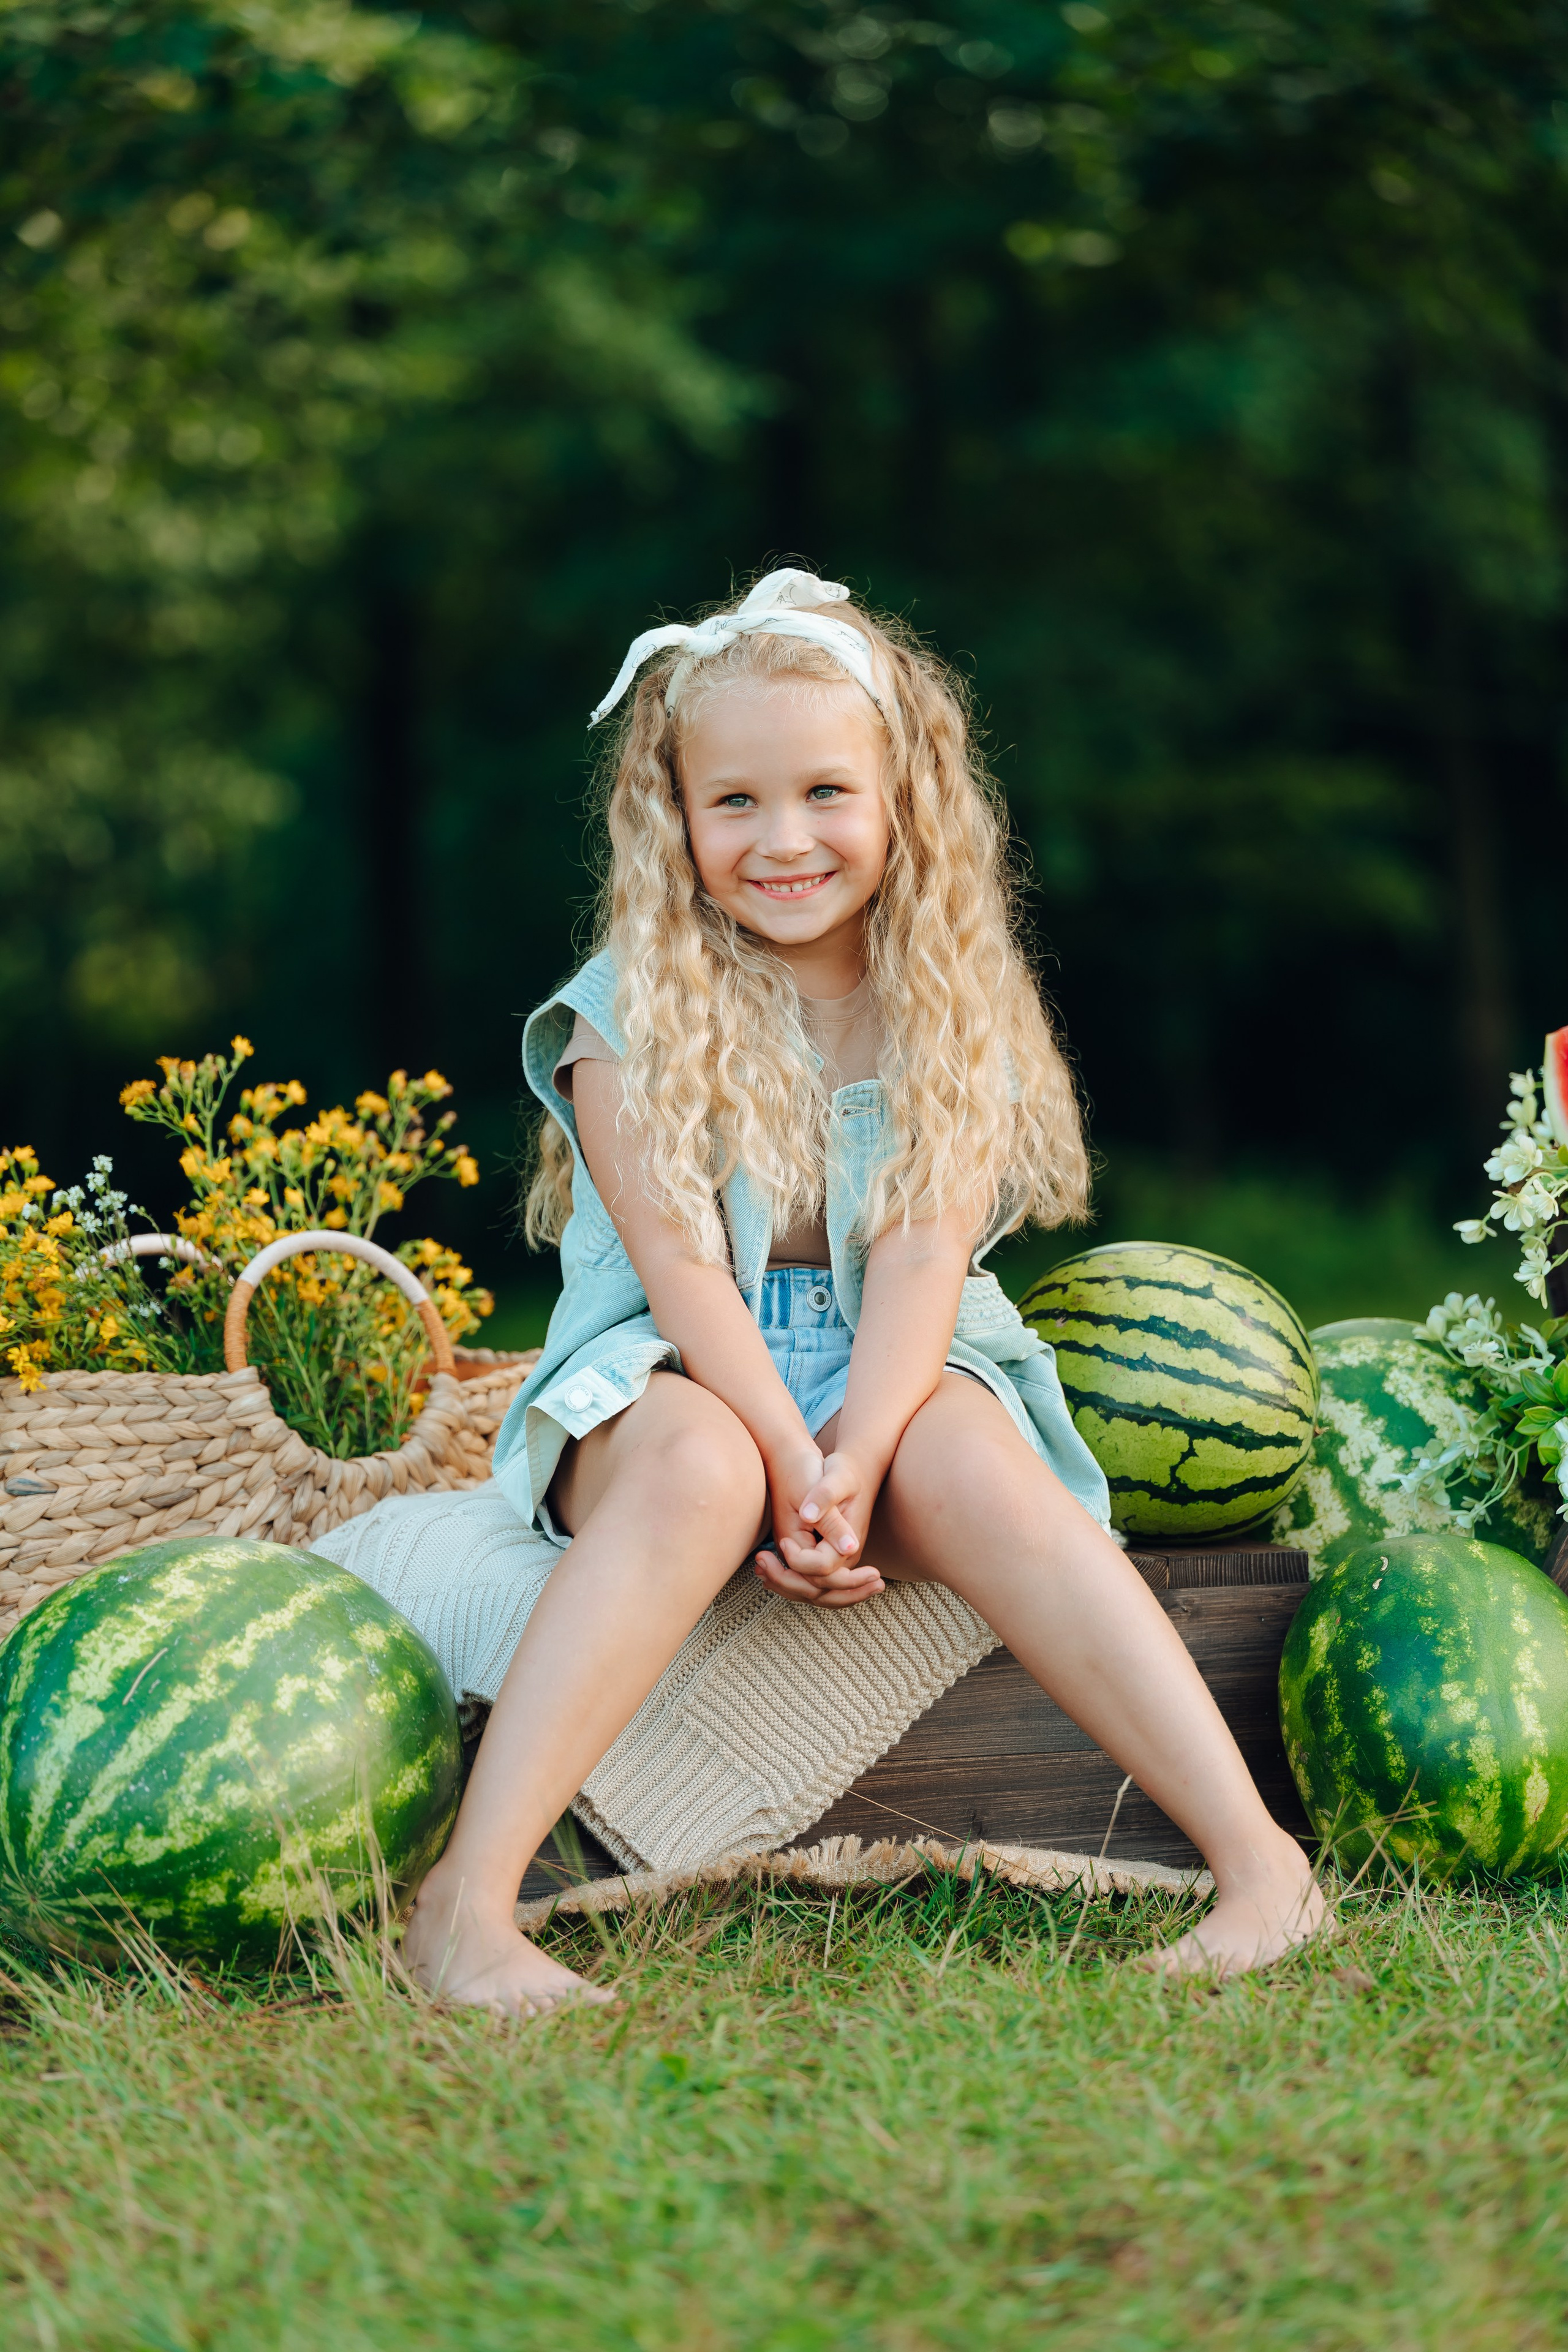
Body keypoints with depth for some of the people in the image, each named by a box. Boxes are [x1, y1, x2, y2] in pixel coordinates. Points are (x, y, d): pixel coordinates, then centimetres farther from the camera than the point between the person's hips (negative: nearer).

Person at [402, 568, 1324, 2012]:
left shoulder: (949, 1008, 3)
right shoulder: (632, 1011, -3)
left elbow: (920, 1254, -9)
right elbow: (679, 1264, -12)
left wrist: (856, 1456, -25)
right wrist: (792, 1462, -25)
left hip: (891, 1375, 2)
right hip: (676, 1378, -1)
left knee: (975, 1468, -32)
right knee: (700, 1469, -36)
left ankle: (1258, 1860, -36)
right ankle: (467, 1901, -41)